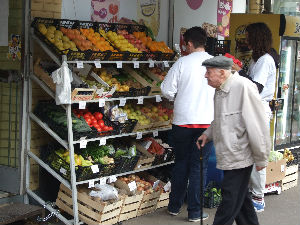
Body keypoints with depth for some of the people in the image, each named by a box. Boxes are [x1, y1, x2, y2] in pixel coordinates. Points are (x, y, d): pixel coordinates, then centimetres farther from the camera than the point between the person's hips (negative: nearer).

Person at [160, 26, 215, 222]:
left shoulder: (182, 62, -5)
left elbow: (167, 90, -5)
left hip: (183, 122, 0)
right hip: (207, 122, 0)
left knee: (181, 163, 15)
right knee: (199, 166, 6)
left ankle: (174, 206, 25)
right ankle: (195, 211, 9)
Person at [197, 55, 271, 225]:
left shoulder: (244, 87, -19)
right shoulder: (220, 90, 10)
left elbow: (257, 125, -19)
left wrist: (261, 158, -16)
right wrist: (208, 134, 11)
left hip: (240, 157, -9)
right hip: (229, 156, 9)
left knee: (230, 200, -4)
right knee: (241, 198, 17)